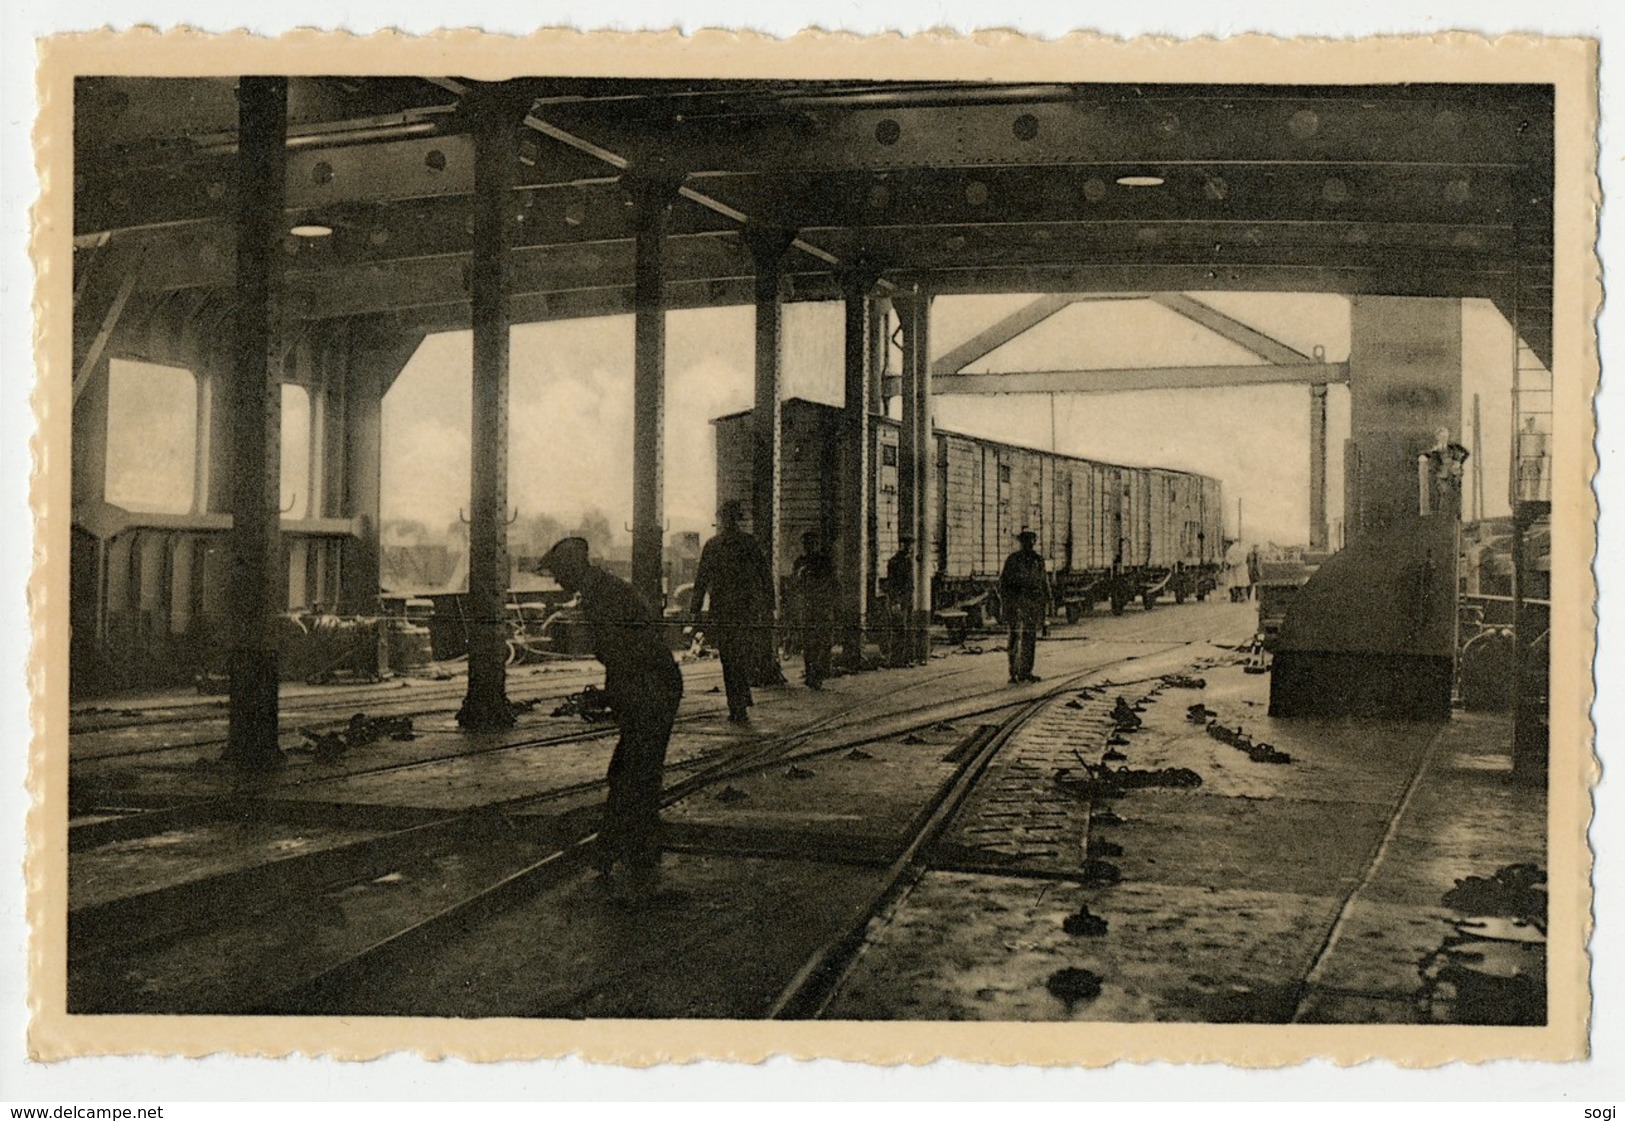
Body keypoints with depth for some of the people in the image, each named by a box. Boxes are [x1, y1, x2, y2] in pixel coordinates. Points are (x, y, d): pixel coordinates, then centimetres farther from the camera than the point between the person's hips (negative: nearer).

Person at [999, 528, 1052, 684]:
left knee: (1030, 638, 6)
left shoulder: (1038, 560, 12)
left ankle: (1025, 671, 13)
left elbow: (1044, 583, 17)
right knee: (1015, 637, -8)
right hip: (1016, 602, -4)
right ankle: (1013, 673, -8)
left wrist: (1046, 605, 12)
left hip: (1034, 602, 4)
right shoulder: (1012, 559, 1)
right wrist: (1005, 605, -6)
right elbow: (1003, 582, 1)